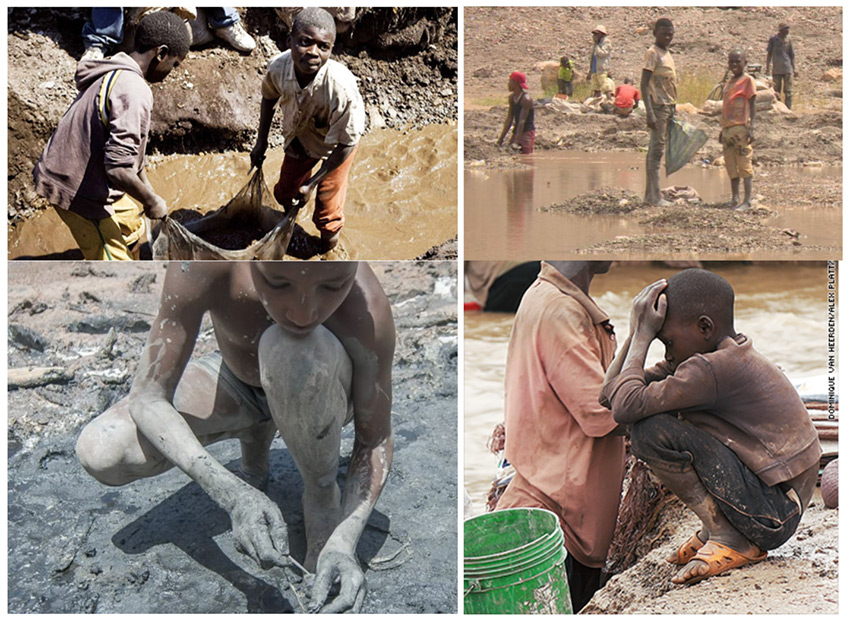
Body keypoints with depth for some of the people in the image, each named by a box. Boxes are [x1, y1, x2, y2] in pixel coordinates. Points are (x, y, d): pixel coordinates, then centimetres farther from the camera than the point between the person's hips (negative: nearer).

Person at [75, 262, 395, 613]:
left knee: (296, 349, -38)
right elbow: (147, 398, -30)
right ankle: (254, 437, 7)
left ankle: (322, 493, -10)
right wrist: (232, 494, -44)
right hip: (238, 384, 2)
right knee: (99, 453, -20)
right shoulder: (200, 266, -37)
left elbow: (375, 441, -23)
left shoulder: (367, 310, -37)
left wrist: (345, 540, -39)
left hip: (317, 394, -2)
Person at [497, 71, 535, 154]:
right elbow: (509, 119, 10)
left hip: (527, 132, -8)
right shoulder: (512, 97, 7)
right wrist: (501, 138, 7)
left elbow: (522, 121, -24)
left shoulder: (526, 99, -18)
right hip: (516, 131, 8)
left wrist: (516, 141, -30)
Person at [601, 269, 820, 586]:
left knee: (651, 430, -19)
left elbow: (626, 406, -23)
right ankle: (716, 526, 13)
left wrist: (642, 335, -13)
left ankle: (730, 538, -7)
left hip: (772, 517, -10)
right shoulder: (731, 356, 7)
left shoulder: (711, 369, -22)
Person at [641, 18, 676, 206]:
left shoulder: (667, 54, 17)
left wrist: (673, 109, 20)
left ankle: (649, 194, 14)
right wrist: (650, 113, -24)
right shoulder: (652, 53, -10)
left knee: (656, 150, 10)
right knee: (656, 150, -9)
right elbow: (644, 84, -17)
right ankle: (655, 197, -9)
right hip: (658, 106, -9)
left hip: (669, 106, 9)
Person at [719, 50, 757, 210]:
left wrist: (751, 128, -15)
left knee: (744, 165, -6)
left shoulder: (747, 80, -3)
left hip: (741, 129, -7)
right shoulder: (728, 82, 18)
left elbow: (752, 105, -8)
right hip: (728, 129, 7)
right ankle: (735, 199, 16)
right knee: (731, 165, 9)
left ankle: (748, 200, -4)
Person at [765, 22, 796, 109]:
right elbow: (769, 54, 5)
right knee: (776, 91, 5)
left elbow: (791, 55, 12)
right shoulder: (773, 39, -1)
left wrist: (794, 69, 11)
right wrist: (767, 68, 2)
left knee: (788, 92, -2)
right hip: (777, 69, -1)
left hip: (788, 69, 1)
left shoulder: (788, 39, 6)